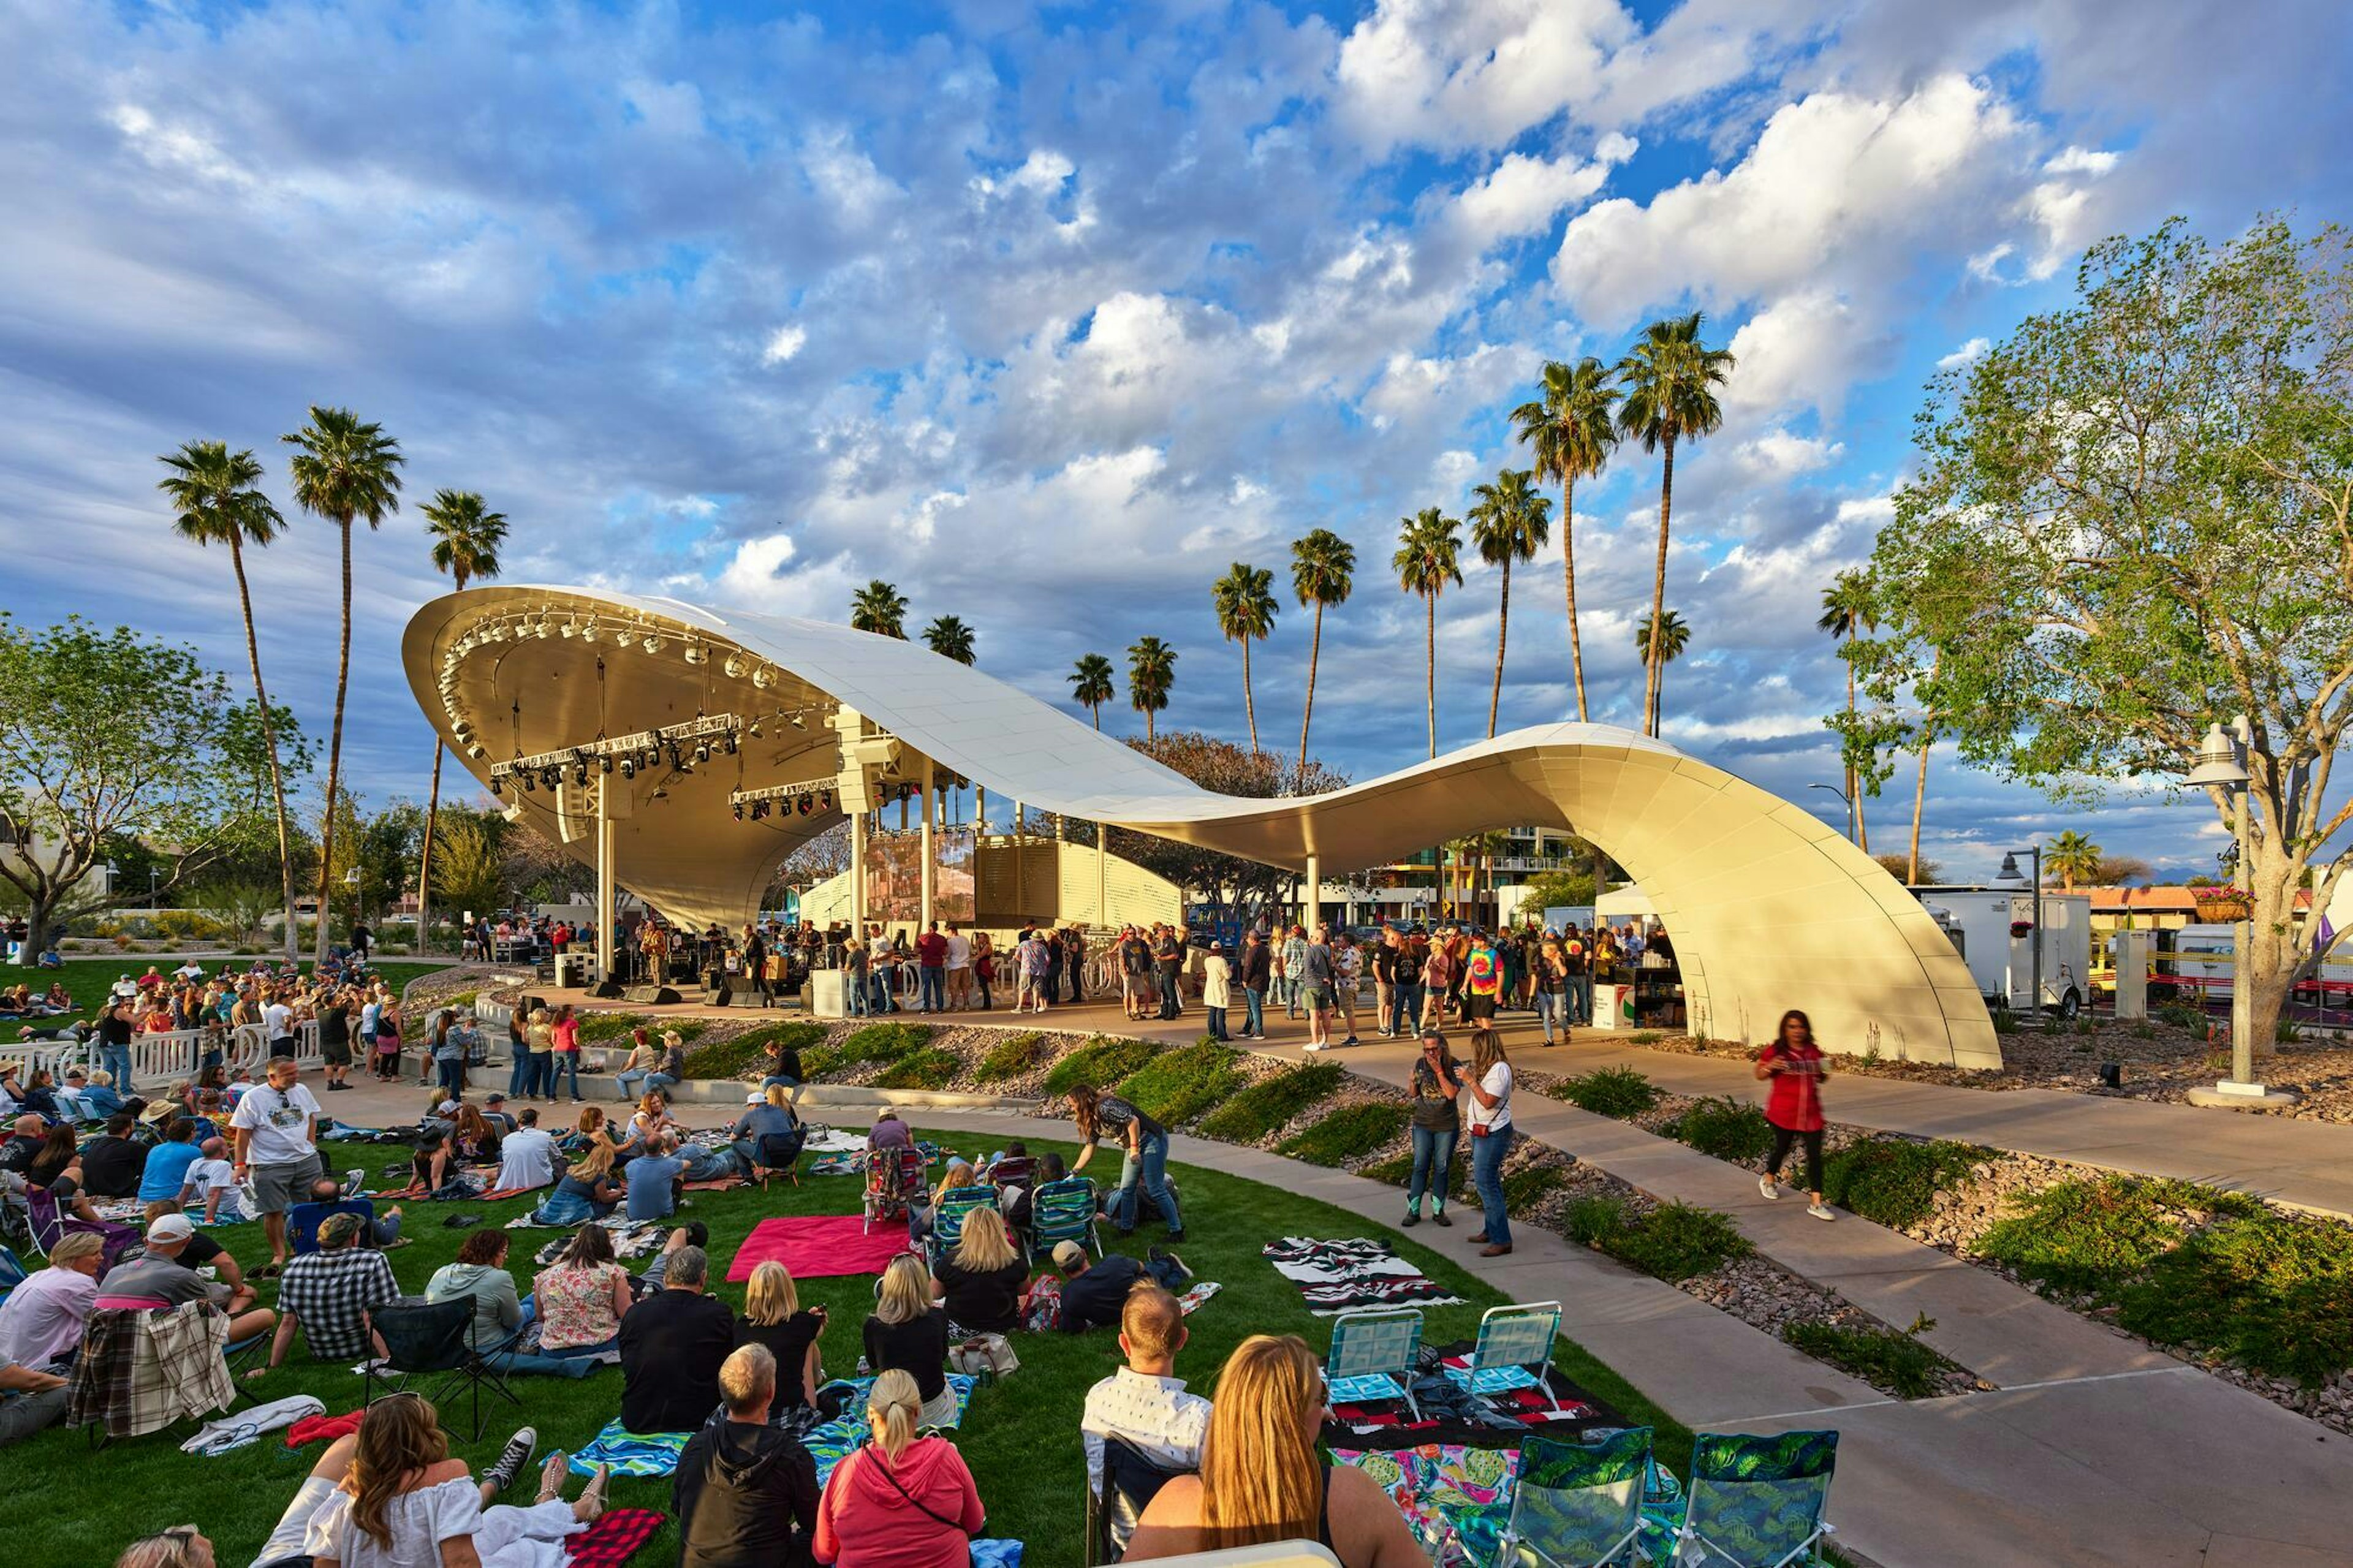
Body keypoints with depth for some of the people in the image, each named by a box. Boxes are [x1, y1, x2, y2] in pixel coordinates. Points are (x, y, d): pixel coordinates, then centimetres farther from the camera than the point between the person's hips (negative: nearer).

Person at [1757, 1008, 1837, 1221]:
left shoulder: (1814, 1051, 3)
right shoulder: (1776, 1051, -9)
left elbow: (1820, 1078, 16)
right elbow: (1759, 1074, -2)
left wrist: (1825, 1072, -7)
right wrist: (1770, 1067, -23)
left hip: (1811, 1114, 3)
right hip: (1783, 1113, -3)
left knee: (1815, 1155, -1)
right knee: (1782, 1148, 13)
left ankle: (1816, 1204, 3)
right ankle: (1768, 1180, 42)